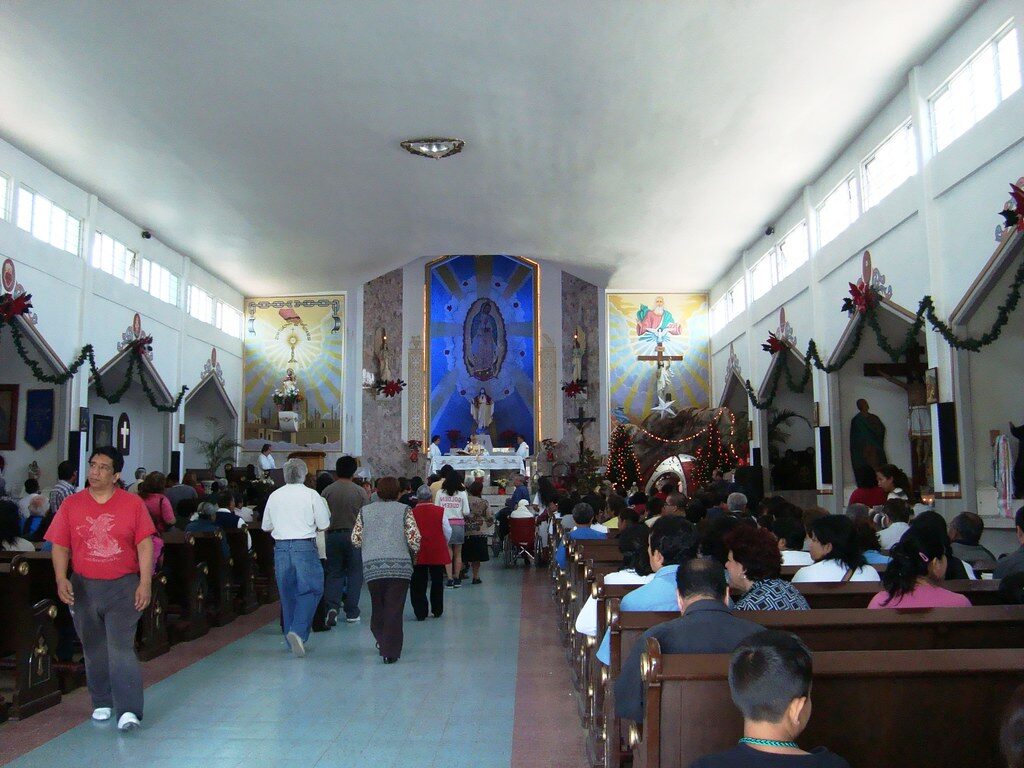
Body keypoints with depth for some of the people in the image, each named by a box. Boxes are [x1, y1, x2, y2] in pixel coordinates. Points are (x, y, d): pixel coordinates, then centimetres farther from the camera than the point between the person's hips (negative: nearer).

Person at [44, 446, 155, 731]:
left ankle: (129, 710, -9)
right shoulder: (71, 504, 3)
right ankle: (102, 703, 29)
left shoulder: (133, 504, -2)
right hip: (83, 587, 3)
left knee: (121, 648, -10)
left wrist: (145, 583, -11)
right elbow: (60, 546, 3)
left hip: (123, 587, -3)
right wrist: (61, 579, -11)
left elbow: (145, 545, -4)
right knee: (94, 650, 14)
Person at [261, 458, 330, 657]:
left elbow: (266, 527, 15)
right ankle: (298, 631, -16)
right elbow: (324, 525, -2)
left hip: (281, 547, 4)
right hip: (305, 546, -4)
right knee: (310, 590, 3)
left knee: (287, 593, 13)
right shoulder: (311, 495, -4)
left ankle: (292, 640, 21)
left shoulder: (274, 496, 7)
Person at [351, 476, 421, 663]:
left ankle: (382, 642, 25)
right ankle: (391, 652, 1)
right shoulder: (404, 510, 2)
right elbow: (414, 538, -6)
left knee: (377, 607, 18)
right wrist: (415, 551, 14)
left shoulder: (365, 511, 8)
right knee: (394, 609, 2)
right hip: (400, 566, -2)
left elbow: (355, 539, 6)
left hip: (372, 566, 2)